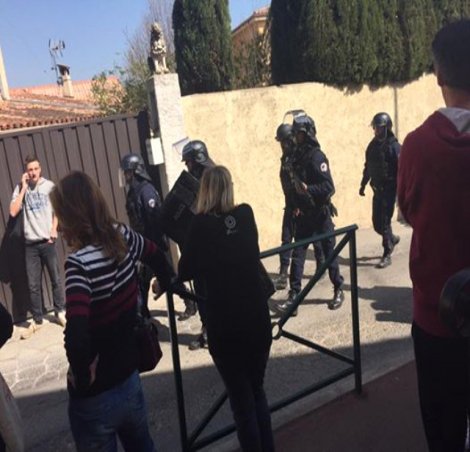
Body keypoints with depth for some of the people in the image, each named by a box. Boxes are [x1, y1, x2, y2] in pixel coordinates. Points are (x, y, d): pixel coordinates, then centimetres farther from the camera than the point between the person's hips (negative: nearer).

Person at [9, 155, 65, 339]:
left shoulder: (49, 186, -1)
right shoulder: (20, 189, 4)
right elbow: (13, 212, -8)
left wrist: (54, 230, -11)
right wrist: (24, 188, -8)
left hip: (47, 241, -1)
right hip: (30, 243, 2)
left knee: (55, 279, 8)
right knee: (33, 284, 6)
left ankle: (60, 312, 25)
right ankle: (37, 320, 17)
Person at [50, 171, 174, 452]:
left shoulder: (80, 262, -27)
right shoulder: (122, 237, -7)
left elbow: (76, 333, -38)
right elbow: (157, 255, 14)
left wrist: (82, 374, -21)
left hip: (95, 396, -6)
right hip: (130, 381, 6)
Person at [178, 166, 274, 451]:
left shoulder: (202, 224, -11)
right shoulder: (246, 215, 0)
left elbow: (185, 272, -5)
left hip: (224, 327, -4)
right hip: (258, 320, 4)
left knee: (241, 400, 12)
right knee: (257, 392, 23)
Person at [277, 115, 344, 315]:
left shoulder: (316, 156, -15)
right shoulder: (298, 156, 7)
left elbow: (329, 187, -21)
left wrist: (308, 189, -34)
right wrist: (296, 205, 12)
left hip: (320, 213, -6)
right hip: (303, 214, 6)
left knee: (329, 252, 8)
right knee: (297, 255, 2)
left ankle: (338, 291, 25)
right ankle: (294, 295, 6)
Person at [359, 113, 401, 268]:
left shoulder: (393, 146, -12)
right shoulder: (373, 145, 8)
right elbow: (368, 167, 16)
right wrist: (363, 185, 18)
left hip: (389, 190, -6)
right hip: (377, 190, 6)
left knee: (385, 222, -5)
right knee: (377, 223, 11)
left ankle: (387, 255, 6)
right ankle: (392, 239, 40)